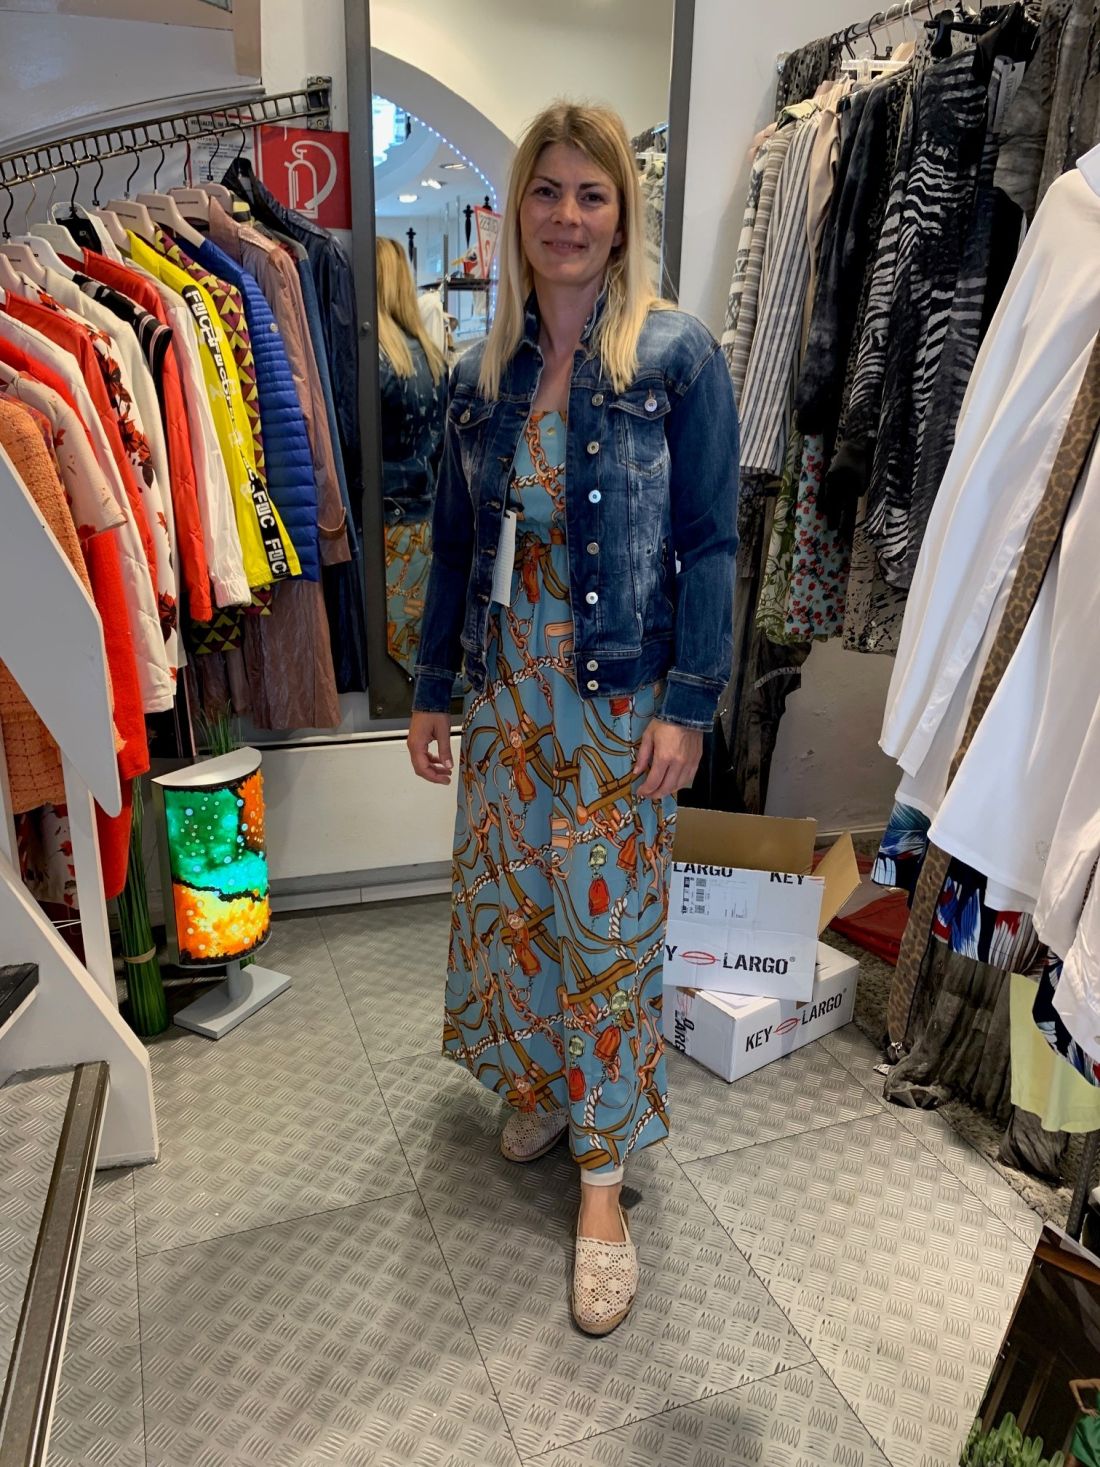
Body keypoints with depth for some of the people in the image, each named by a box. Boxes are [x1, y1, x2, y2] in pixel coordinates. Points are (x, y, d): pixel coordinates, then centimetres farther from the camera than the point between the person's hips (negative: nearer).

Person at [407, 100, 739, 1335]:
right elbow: (455, 543, 10)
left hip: (624, 697, -4)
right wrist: (433, 689, 9)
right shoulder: (481, 376, 7)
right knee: (506, 898, 14)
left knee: (610, 921, 3)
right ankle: (539, 1078, 42)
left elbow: (709, 541, -8)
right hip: (508, 689, 5)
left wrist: (688, 702, -14)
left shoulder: (677, 358, -6)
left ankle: (602, 1172, 21)